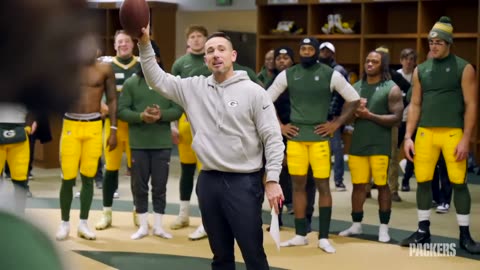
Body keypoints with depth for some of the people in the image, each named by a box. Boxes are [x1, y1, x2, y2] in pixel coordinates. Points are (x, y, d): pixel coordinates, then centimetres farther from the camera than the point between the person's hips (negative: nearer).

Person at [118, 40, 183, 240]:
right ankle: (143, 226, 17)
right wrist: (141, 116, -19)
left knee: (160, 186, 7)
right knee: (140, 186, 7)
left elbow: (178, 110, -1)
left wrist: (161, 114, -19)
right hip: (138, 144, 0)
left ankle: (158, 226, 17)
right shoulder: (131, 83, 2)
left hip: (162, 143, 0)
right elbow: (121, 110, -3)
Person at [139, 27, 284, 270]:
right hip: (208, 181, 4)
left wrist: (272, 180, -12)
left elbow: (273, 139, -6)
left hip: (244, 182, -4)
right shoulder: (194, 88, 7)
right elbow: (157, 79, 7)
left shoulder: (254, 92, -5)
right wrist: (145, 44, -6)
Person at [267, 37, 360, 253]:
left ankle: (323, 237, 4)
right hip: (295, 137, 2)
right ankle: (300, 235, 16)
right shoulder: (287, 74, 4)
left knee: (323, 185, -2)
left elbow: (354, 99, 4)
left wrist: (337, 123, -3)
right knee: (298, 185, 7)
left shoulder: (331, 74, -1)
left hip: (319, 137, -2)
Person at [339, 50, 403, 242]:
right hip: (357, 144, 4)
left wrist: (369, 115, -17)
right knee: (358, 185, 8)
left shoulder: (391, 89, -3)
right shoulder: (355, 87, 12)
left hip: (380, 146, -4)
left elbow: (396, 118, -10)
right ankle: (356, 225, 17)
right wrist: (354, 113, -9)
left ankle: (383, 228, 6)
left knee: (382, 185, 0)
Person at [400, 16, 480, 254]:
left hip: (453, 133, -4)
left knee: (458, 183, -2)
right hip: (424, 132, 4)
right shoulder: (421, 70, 11)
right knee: (423, 181, 6)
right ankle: (423, 231, 18)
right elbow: (415, 105, 13)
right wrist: (408, 136, 5)